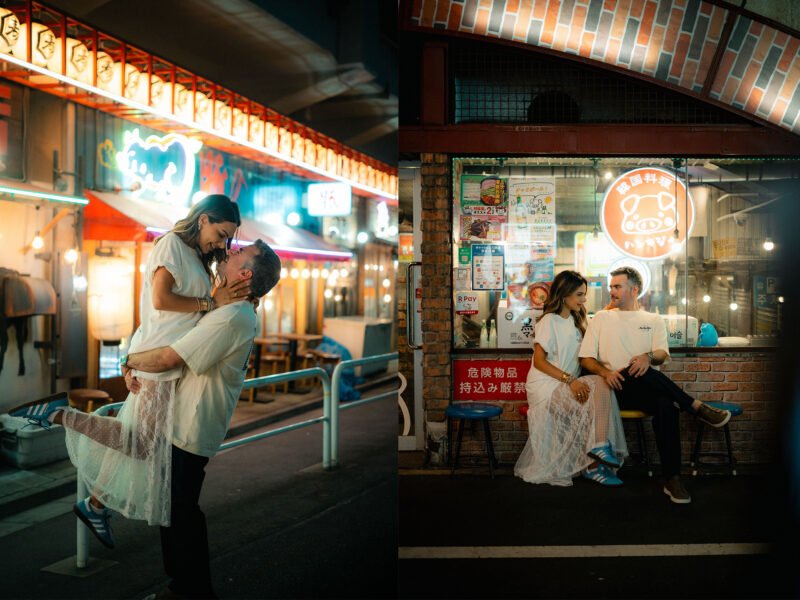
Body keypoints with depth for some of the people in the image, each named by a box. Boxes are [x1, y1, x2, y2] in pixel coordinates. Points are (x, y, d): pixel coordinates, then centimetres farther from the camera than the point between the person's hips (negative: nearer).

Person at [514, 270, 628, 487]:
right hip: (546, 386, -7)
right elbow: (539, 361, -13)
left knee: (600, 385, -23)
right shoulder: (549, 321, -6)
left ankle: (599, 448, -26)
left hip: (568, 386, 7)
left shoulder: (575, 321, 19)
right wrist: (570, 380, -23)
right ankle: (593, 465, -20)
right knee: (593, 402, -26)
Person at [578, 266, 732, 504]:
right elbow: (586, 359, 8)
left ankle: (672, 479, -31)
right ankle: (697, 408, -24)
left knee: (667, 405, -35)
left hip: (646, 390, 1)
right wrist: (606, 372, -14)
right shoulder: (601, 318, 16)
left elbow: (662, 354, 1)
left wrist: (648, 356, -24)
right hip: (616, 389, -1)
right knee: (640, 373, -36)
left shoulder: (654, 320, 19)